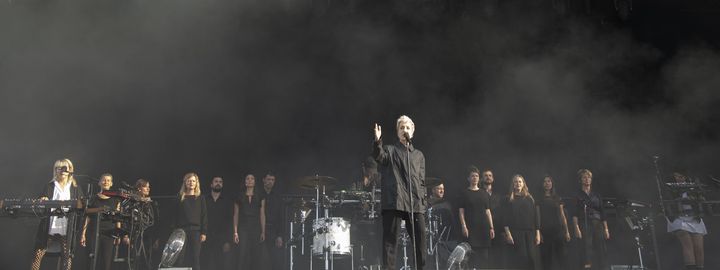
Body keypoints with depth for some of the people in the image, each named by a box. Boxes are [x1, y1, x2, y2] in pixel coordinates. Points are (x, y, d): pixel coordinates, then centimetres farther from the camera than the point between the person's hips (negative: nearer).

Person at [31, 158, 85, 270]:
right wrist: (42, 202, -16)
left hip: (67, 229, -1)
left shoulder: (75, 188, 7)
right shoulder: (49, 187, 8)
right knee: (38, 254, -2)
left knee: (67, 256, 0)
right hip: (49, 228, 1)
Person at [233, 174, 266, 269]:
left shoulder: (260, 196, 8)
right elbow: (236, 215, 7)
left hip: (256, 228, 1)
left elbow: (262, 214, 6)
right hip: (243, 228, -1)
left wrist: (263, 231, 0)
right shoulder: (240, 196, 8)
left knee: (255, 256, 0)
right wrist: (235, 232, -1)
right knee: (242, 255, -9)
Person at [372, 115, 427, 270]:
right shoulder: (389, 150, 11)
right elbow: (379, 157, -13)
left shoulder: (419, 155, 22)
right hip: (394, 201, -3)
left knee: (419, 240, 2)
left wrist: (423, 201, 7)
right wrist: (377, 141, -33)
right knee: (390, 240, -4)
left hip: (416, 203, 3)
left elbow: (422, 181, 19)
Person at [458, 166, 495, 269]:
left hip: (483, 227, 4)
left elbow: (488, 211, 13)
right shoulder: (465, 193, 4)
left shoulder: (484, 193, 14)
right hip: (470, 228, -4)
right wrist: (463, 226, -12)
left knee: (484, 253, 2)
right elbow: (461, 211, -1)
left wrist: (491, 227, 7)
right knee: (472, 252, -10)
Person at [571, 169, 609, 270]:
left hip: (597, 225, 4)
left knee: (601, 250, -3)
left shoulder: (596, 195, 16)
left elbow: (602, 213, 14)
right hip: (584, 225, -4)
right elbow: (574, 213, -5)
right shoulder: (577, 195, 5)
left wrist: (606, 229, 6)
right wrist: (576, 228, -17)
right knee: (587, 250, -13)